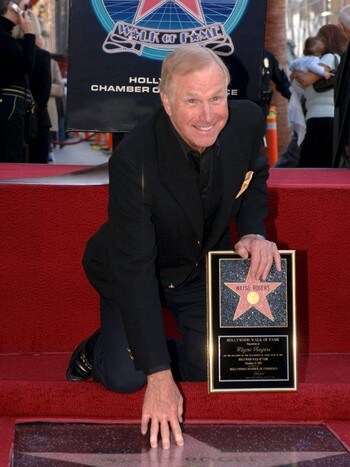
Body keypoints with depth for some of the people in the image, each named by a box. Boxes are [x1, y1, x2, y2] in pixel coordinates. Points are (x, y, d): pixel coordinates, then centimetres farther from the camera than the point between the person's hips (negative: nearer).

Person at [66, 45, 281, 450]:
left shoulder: (247, 121, -20)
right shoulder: (132, 160, -35)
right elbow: (134, 267, -35)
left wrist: (252, 231, -17)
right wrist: (159, 376, -38)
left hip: (203, 268, 4)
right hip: (132, 273, -4)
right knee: (126, 377, -17)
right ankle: (94, 351, 18)